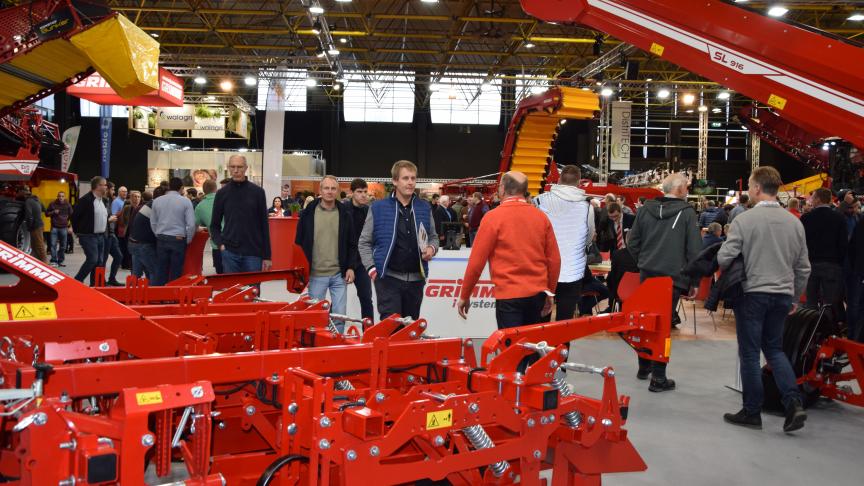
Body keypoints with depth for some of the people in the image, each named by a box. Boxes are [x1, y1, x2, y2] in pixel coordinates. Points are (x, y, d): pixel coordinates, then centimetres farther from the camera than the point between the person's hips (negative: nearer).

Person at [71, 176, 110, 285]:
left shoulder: (103, 201, 13)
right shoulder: (86, 199, -12)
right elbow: (74, 216, -8)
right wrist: (78, 232, -2)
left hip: (101, 236, 8)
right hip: (89, 236, -8)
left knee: (99, 262, 7)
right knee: (92, 259, -16)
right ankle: (77, 282, -2)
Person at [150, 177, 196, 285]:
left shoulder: (157, 201, 4)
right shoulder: (185, 201, -7)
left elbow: (153, 223, 10)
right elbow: (191, 224, -10)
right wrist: (188, 240, 3)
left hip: (161, 240, 3)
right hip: (178, 239, -3)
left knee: (160, 272, 8)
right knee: (176, 273, 4)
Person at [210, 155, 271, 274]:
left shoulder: (257, 192, 2)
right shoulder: (222, 193, 5)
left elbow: (264, 225, 2)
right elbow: (214, 225, 11)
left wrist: (267, 256, -1)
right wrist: (220, 243, -7)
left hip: (253, 253, -1)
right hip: (230, 252, 1)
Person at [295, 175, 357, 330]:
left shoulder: (345, 214, 5)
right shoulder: (308, 213, 1)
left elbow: (351, 244, 9)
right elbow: (299, 242, 5)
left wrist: (350, 267, 1)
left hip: (339, 274, 1)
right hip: (316, 275, -1)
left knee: (339, 315, 2)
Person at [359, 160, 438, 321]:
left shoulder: (424, 208, 6)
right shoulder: (378, 208, -3)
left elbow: (433, 236, 19)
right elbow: (365, 242, 3)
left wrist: (432, 248, -3)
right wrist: (371, 268, -7)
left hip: (416, 279, 4)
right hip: (388, 277, -4)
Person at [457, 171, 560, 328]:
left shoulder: (493, 217, -7)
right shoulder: (541, 216, 5)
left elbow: (477, 261, -7)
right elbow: (554, 259, 7)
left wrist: (465, 296, 3)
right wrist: (550, 292, 19)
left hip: (509, 295, -5)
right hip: (537, 294, 5)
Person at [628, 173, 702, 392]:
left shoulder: (646, 208, 4)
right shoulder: (686, 212, -9)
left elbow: (632, 242, 6)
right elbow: (694, 250, -10)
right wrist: (693, 280, -1)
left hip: (647, 274, 4)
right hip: (672, 277, -4)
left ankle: (644, 367, 29)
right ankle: (658, 377, 3)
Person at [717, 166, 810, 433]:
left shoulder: (744, 219, -13)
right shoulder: (794, 222, 3)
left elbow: (724, 258, -15)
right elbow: (803, 267, 9)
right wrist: (794, 298, 21)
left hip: (752, 293, -5)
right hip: (782, 295, 5)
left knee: (750, 353, 6)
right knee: (775, 349, 18)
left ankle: (752, 412, 13)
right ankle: (794, 403, 4)